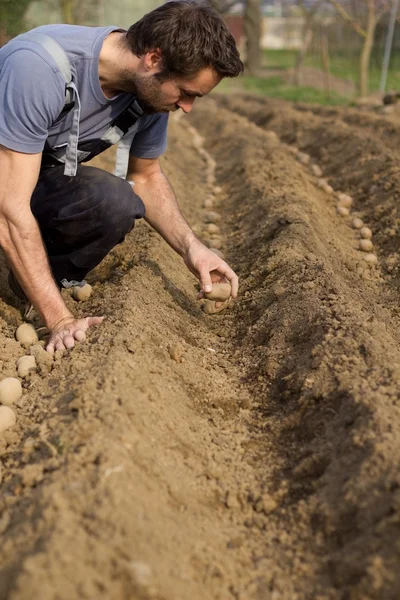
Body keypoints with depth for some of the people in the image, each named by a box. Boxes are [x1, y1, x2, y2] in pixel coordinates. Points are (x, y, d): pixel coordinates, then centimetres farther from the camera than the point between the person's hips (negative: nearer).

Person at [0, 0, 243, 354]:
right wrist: (60, 320, -34)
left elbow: (146, 177, 1)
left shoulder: (151, 88, -15)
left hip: (45, 178, 6)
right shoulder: (39, 67, -36)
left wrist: (190, 247, -16)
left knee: (117, 205, -26)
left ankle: (32, 290, -1)